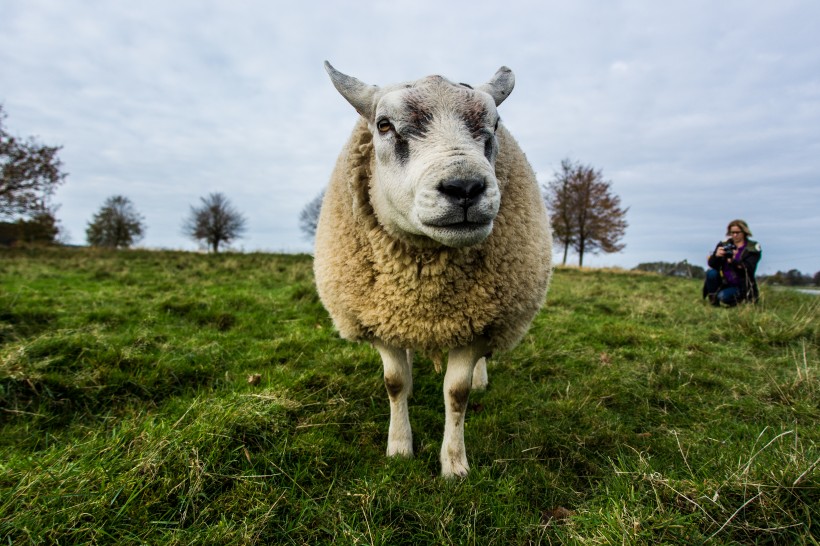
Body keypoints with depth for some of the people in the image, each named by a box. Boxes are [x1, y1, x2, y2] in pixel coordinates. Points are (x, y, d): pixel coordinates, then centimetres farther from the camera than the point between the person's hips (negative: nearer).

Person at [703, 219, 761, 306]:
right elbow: (711, 264, -5)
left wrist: (735, 261, -33)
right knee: (711, 273, -27)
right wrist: (716, 256, -27)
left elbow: (749, 269, -16)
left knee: (723, 297, -31)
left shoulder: (753, 248, -3)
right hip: (723, 282, 3)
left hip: (740, 285, -3)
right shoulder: (724, 244, 4)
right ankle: (713, 300, -10)